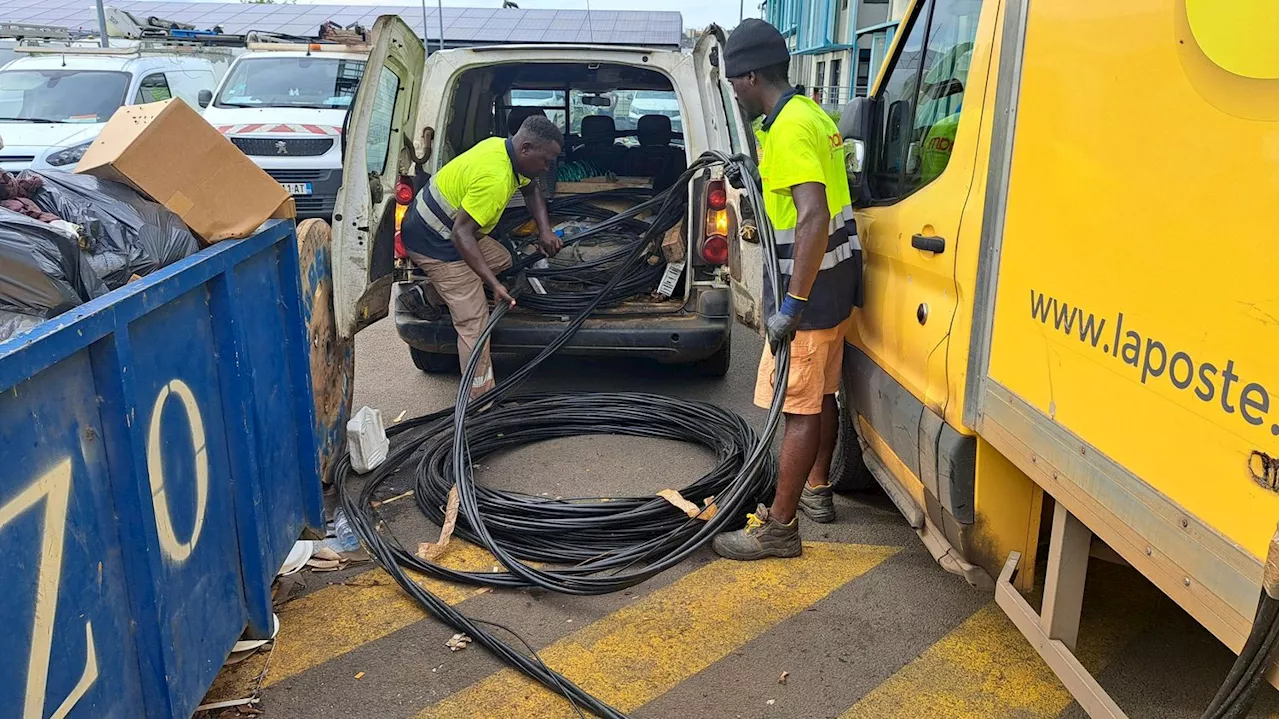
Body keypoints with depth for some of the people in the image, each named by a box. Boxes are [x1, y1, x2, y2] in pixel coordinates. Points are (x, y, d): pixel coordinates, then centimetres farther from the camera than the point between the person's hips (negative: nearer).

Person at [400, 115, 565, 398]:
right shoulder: (495, 178, -31)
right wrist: (494, 284, -35)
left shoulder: (502, 146, -1)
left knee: (503, 260, 20)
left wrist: (545, 231, 4)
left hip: (453, 229, 10)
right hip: (434, 244, -10)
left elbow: (531, 190, 16)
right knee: (474, 323, -11)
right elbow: (461, 233, -33)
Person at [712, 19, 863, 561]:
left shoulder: (788, 129, -20)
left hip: (811, 282, -10)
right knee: (821, 394, 19)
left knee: (799, 407, -5)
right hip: (835, 276, 10)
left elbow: (814, 217, -31)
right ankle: (816, 491, 33)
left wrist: (792, 305, -31)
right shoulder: (809, 113, 12)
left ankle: (778, 526, 4)